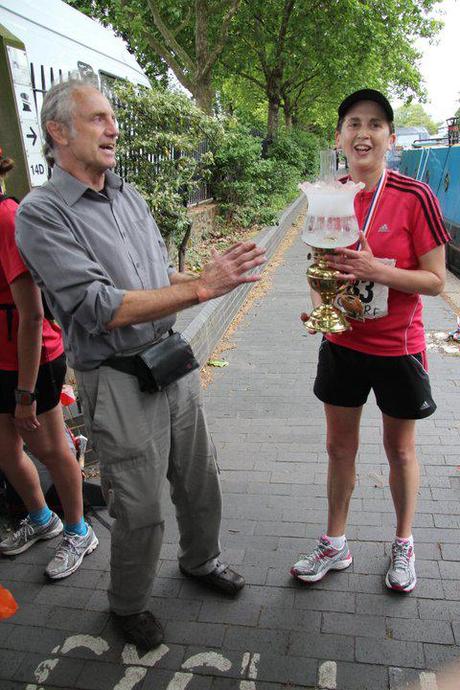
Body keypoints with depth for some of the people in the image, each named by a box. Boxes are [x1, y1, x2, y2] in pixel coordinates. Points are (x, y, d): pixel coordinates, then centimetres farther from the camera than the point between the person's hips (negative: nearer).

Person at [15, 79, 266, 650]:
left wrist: (205, 277, -8)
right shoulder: (40, 214, -13)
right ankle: (127, 605, 38)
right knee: (140, 511, 8)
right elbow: (103, 309, -22)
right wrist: (201, 288, -25)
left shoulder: (129, 196, 8)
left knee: (199, 480, 20)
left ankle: (201, 560, 49)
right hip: (118, 383, -6)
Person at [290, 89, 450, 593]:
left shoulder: (415, 198, -14)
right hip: (342, 344, 4)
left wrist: (377, 270, -27)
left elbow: (435, 280, -12)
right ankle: (335, 544, 37)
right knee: (339, 447, 15)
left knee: (399, 450, 15)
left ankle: (403, 544, 41)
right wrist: (319, 305, -11)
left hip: (397, 348, -3)